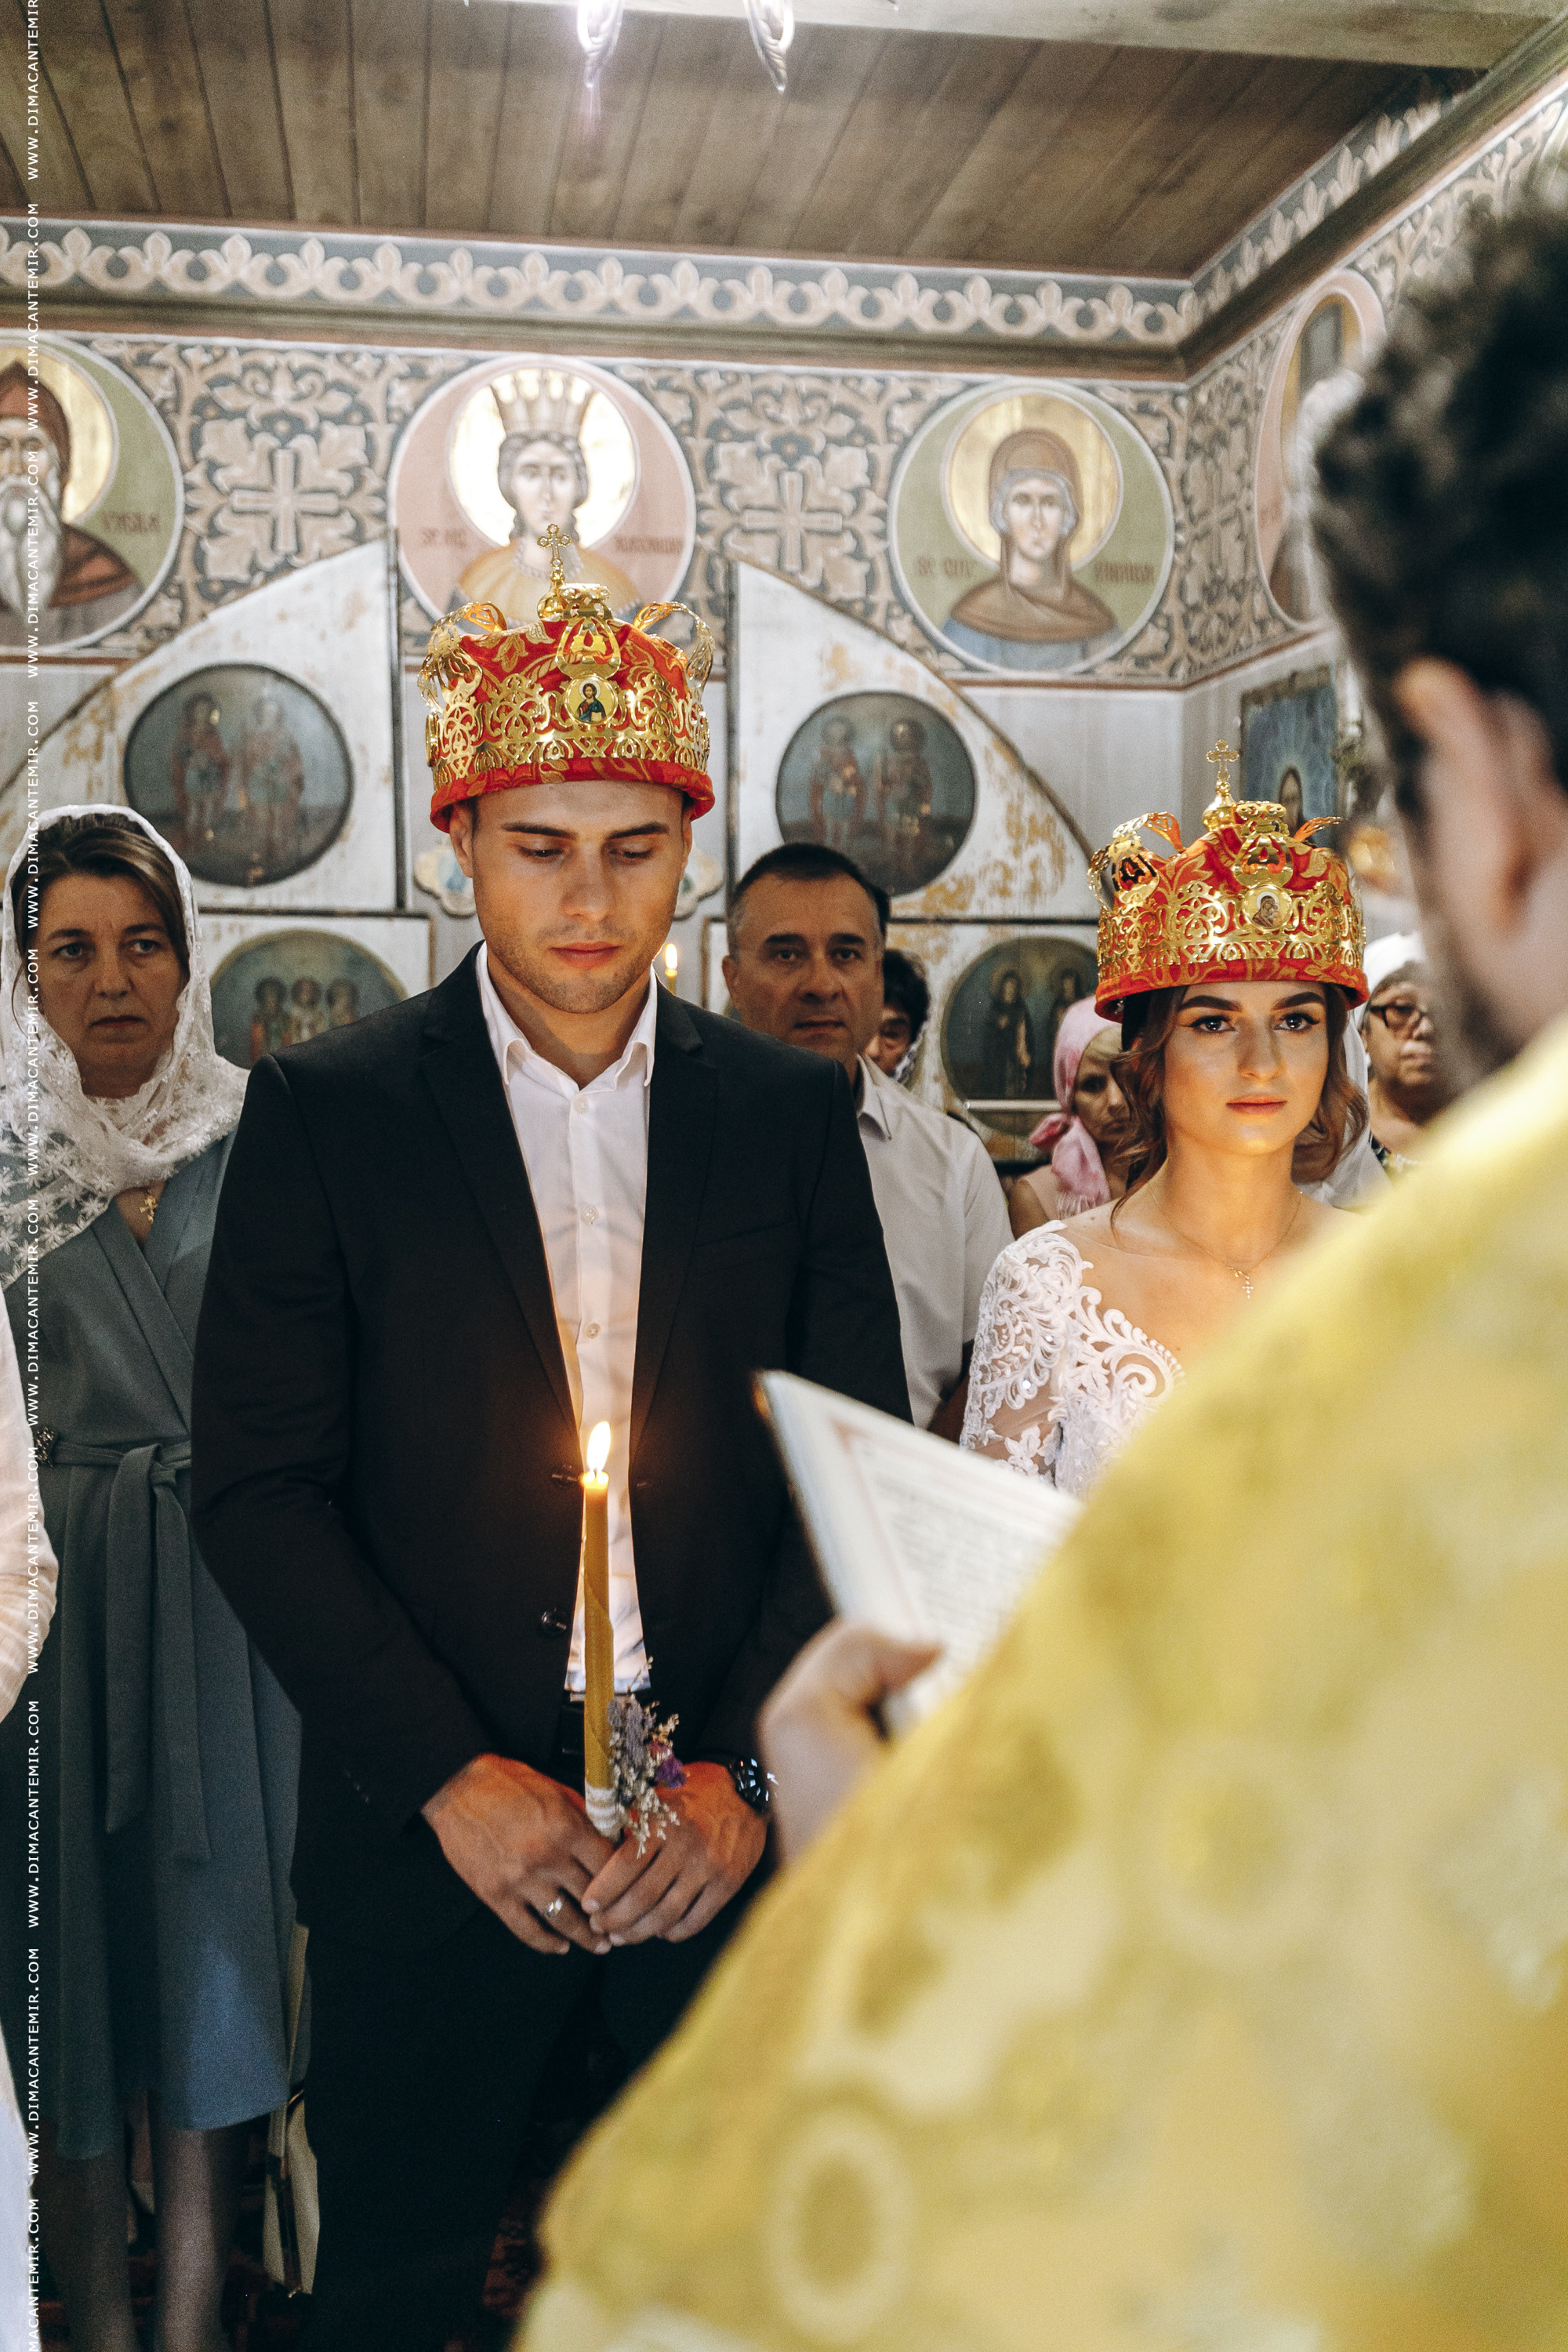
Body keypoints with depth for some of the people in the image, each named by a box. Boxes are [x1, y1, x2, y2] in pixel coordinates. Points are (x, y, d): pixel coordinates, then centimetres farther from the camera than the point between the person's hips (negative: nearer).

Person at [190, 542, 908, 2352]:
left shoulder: (791, 1112, 2)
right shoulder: (325, 1109, -4)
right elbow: (257, 1486, -6)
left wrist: (749, 1769, -8)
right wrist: (454, 1778, -13)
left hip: (734, 1835, 2)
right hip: (428, 1834, -1)